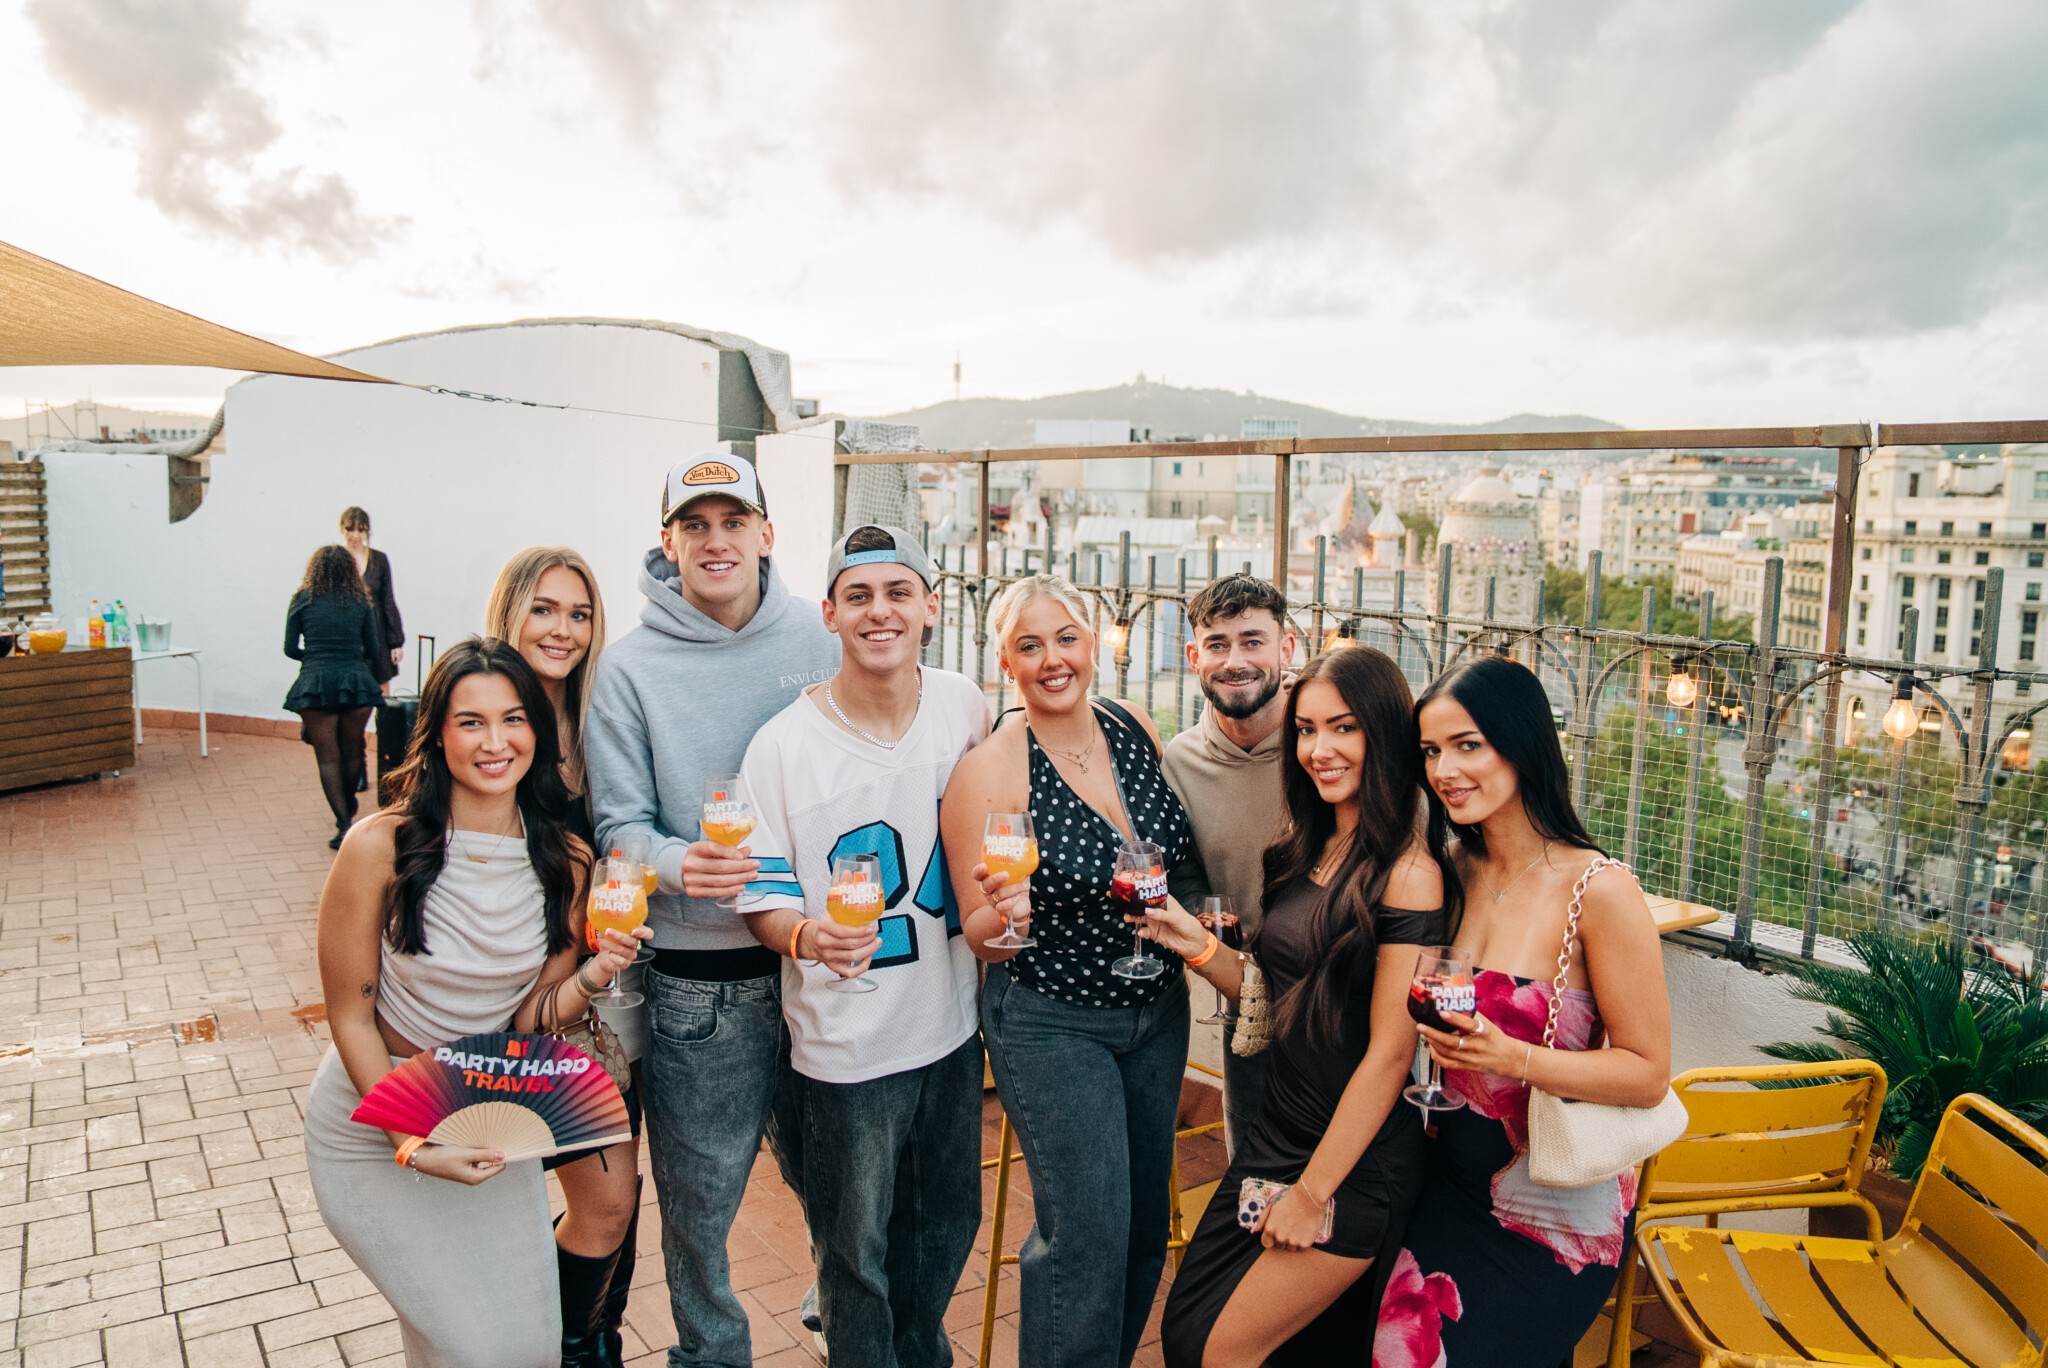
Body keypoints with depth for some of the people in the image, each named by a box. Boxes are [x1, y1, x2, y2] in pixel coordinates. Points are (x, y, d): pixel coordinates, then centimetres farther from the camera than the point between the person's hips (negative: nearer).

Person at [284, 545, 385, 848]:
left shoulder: (302, 601, 4)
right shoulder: (360, 602, 7)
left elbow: (290, 649, 5)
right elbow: (374, 649, 9)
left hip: (316, 683, -1)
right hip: (357, 681, 1)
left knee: (327, 757, 1)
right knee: (351, 752, 16)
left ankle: (345, 825, -7)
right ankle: (348, 808, 35)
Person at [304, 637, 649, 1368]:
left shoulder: (566, 862, -10)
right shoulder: (381, 848, -20)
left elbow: (529, 1019, -5)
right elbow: (350, 1017, -12)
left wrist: (593, 977, -24)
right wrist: (415, 1148, -16)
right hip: (373, 1115, -3)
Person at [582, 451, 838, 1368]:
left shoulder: (816, 644, 1)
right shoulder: (631, 667, -4)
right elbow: (617, 825, -5)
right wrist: (677, 864, -25)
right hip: (698, 978, -1)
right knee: (699, 1196, 12)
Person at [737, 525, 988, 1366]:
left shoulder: (966, 708, -3)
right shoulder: (783, 745, -14)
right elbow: (761, 888, -10)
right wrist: (806, 935, -29)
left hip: (952, 1020, 4)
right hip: (845, 1042, -4)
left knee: (948, 1221, 23)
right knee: (857, 1249, 11)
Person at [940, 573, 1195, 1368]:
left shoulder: (1138, 733, -2)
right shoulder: (988, 773, -17)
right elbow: (981, 939, -12)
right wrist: (1005, 916, -32)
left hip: (1158, 1011, 6)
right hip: (1049, 1025, -5)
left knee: (1145, 1220, 17)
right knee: (1087, 1230, -7)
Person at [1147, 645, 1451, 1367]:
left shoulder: (1407, 871, -18)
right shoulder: (1304, 853, 5)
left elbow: (1389, 1052, -18)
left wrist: (1313, 1194, -13)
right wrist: (1199, 947, -5)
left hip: (1356, 1165, -7)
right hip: (1275, 1133, 7)